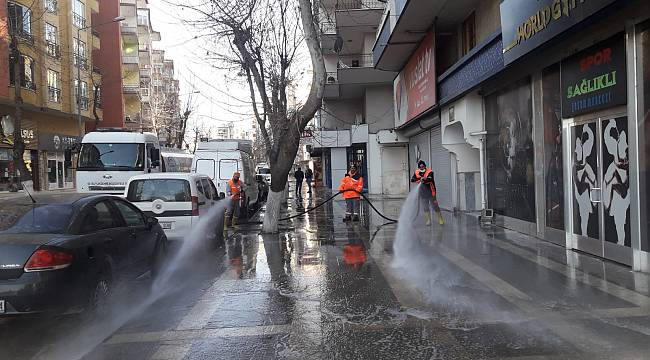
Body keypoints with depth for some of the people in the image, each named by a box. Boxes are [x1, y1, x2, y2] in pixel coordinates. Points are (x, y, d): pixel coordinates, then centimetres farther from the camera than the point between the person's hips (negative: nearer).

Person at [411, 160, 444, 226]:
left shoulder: (430, 172, -14)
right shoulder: (417, 173, 2)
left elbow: (430, 179, -32)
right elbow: (412, 180, -6)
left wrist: (424, 179, -52)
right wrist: (420, 179, -20)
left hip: (430, 193, -4)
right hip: (423, 194, 4)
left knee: (435, 206, 1)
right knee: (425, 208, 10)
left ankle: (440, 219, 16)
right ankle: (428, 220, 21)